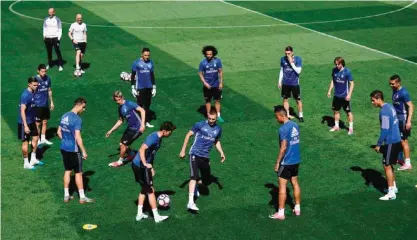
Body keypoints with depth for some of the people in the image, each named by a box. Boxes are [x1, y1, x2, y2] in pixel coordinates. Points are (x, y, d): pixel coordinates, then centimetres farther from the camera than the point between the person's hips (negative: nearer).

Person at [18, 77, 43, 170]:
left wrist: (33, 119, 20)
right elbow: (22, 111, -25)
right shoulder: (25, 95, -23)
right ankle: (26, 163, 14)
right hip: (25, 123, -9)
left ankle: (33, 159, 31)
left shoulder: (33, 93, 4)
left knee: (35, 137, 16)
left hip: (32, 121, 9)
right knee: (25, 142, 2)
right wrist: (25, 126, -26)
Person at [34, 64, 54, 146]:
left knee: (45, 122, 14)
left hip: (46, 104, 5)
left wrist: (51, 102, 13)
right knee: (38, 123, 4)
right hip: (37, 105, -5)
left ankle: (43, 139, 27)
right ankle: (38, 140, 16)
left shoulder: (48, 78, 1)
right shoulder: (35, 79, -16)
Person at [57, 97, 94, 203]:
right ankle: (82, 197, 9)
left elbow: (59, 132, 13)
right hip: (73, 150, -7)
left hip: (64, 148, 7)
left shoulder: (64, 116, 6)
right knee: (78, 173, 3)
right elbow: (77, 137, -22)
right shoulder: (77, 119, -19)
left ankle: (66, 195, 20)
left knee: (67, 171, 16)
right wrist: (83, 151, -16)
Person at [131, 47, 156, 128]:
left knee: (147, 105, 10)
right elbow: (133, 75, -3)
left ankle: (147, 122, 18)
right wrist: (133, 88, -7)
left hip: (149, 88, 4)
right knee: (140, 106, 0)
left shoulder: (150, 63, 5)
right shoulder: (136, 63, -8)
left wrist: (154, 87, 12)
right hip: (140, 88, -4)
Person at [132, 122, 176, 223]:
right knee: (151, 190, -1)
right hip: (140, 166, -10)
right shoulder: (154, 137, -21)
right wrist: (145, 164, -40)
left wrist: (151, 167, 20)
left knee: (144, 189, 19)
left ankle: (139, 214, 24)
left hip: (138, 165, 10)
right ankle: (156, 217, 6)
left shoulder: (159, 138, 9)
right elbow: (142, 149, -33)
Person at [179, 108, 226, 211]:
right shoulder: (200, 125, -6)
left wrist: (221, 152, 9)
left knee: (207, 181, 11)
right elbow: (188, 135, 2)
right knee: (194, 177, -22)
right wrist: (183, 150, 0)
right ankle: (191, 202, -25)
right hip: (195, 154, -5)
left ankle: (194, 186, 45)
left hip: (205, 157, 5)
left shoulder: (218, 129, 8)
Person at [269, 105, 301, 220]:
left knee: (282, 186, 0)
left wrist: (277, 163, -14)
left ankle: (280, 213, 4)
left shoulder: (283, 129, -20)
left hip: (286, 162, -8)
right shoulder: (295, 125, 5)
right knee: (295, 183, 17)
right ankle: (297, 209, 26)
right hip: (296, 160, 8)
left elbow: (283, 148, -22)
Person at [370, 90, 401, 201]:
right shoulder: (390, 107, 9)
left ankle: (391, 193, 0)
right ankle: (393, 187, 31)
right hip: (396, 140, 10)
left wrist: (378, 145, -14)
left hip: (391, 142, -10)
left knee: (387, 166, -3)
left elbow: (385, 130, -22)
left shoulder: (384, 112, -20)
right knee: (389, 165, 20)